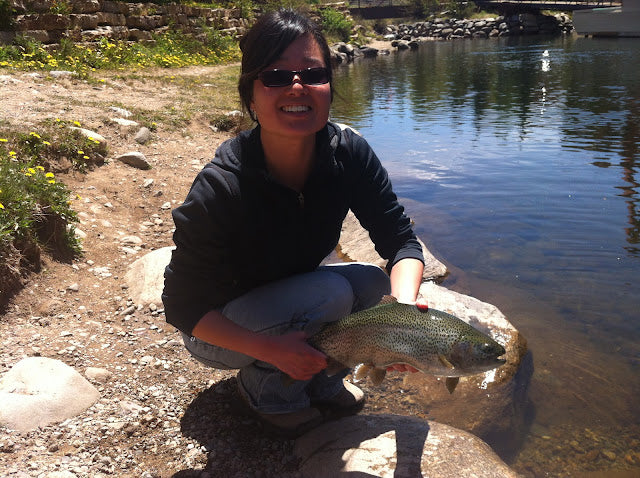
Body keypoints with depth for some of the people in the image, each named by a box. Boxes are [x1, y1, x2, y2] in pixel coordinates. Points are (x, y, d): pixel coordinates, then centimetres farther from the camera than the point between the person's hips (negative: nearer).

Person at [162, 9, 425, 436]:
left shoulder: (349, 153, -19)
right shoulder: (220, 187, -32)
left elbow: (400, 239, -15)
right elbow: (181, 306, -25)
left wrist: (404, 307, -36)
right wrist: (270, 348, -36)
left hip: (296, 297, 5)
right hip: (222, 331, -5)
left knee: (373, 283, -18)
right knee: (332, 292, -27)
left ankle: (319, 380, 5)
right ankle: (267, 391, -2)